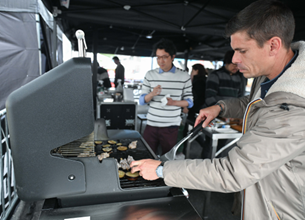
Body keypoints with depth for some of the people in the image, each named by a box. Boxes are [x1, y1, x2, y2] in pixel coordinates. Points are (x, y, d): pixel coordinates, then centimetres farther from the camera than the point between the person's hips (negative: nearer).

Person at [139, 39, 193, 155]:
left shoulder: (184, 76, -1)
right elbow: (142, 101, 3)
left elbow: (189, 102, 1)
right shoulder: (150, 75, 3)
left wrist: (174, 102, -17)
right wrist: (152, 94, -18)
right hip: (151, 124, 1)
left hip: (171, 127, -1)